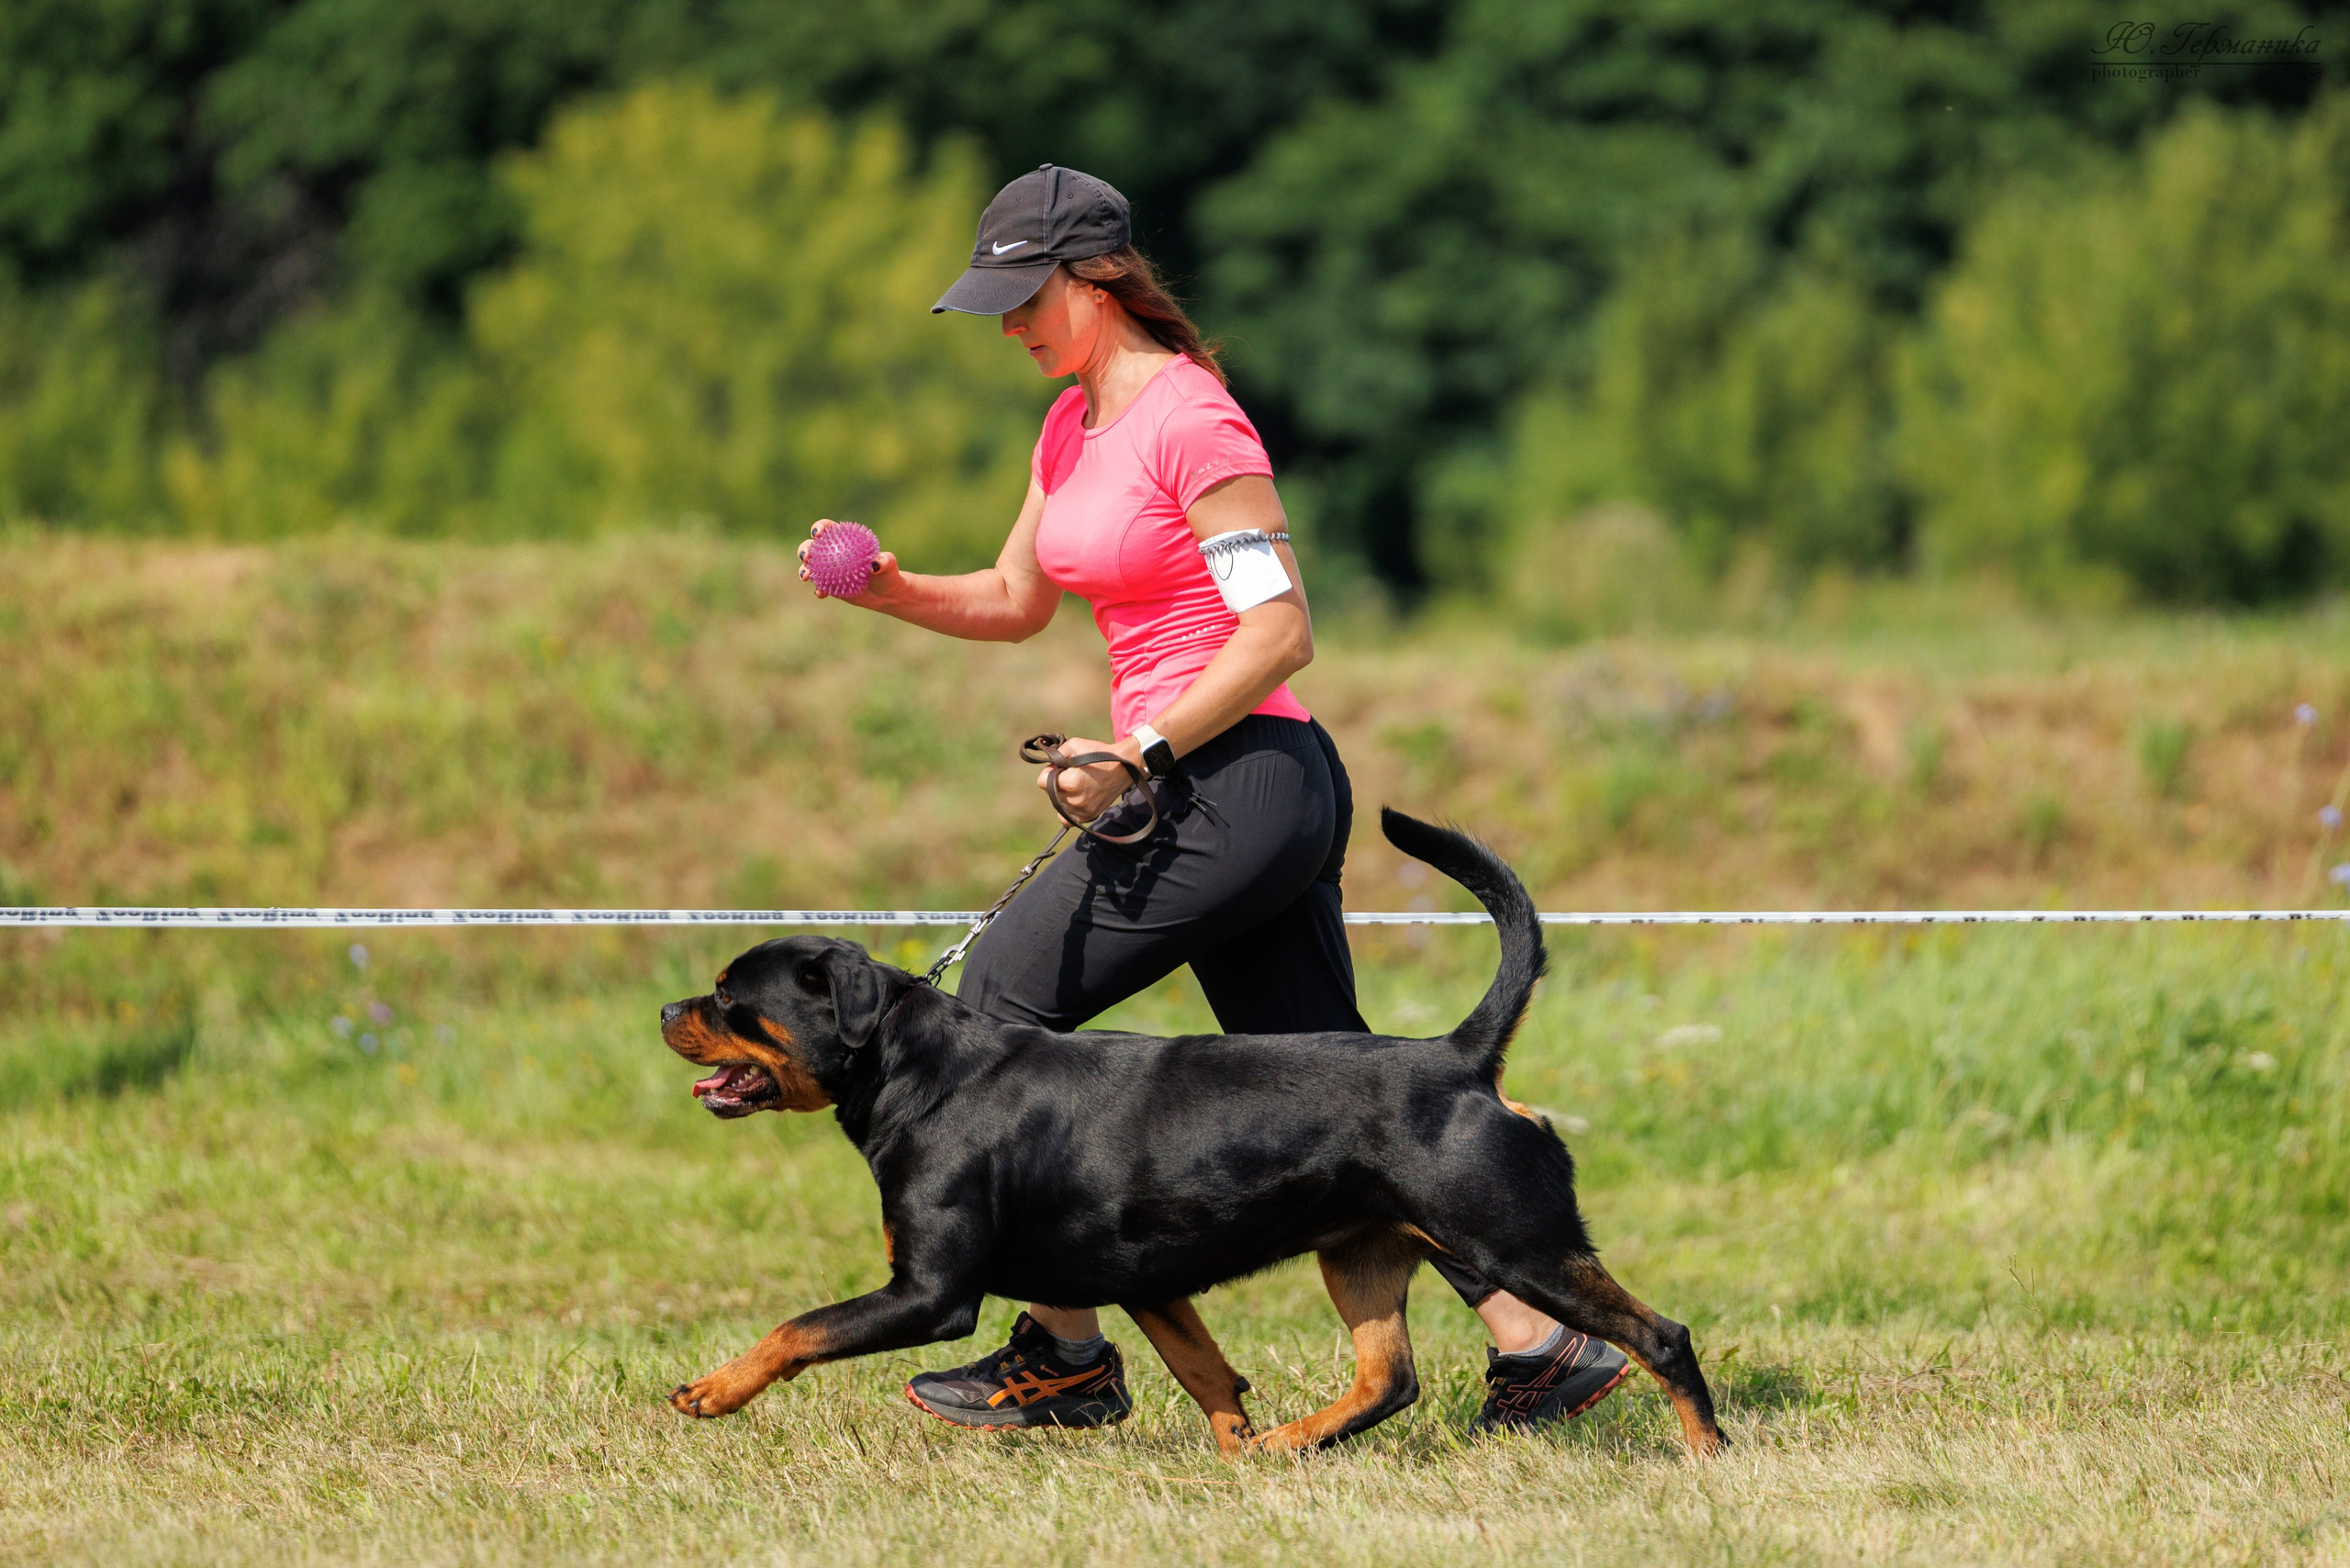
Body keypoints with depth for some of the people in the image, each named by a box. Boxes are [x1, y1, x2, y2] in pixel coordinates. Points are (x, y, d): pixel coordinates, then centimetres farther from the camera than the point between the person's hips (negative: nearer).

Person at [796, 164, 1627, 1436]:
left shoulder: (1190, 420, -14)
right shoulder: (1073, 423, 15)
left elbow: (1279, 630, -18)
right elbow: (1017, 603, 23)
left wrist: (1140, 756, -22)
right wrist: (892, 591, 5)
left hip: (1240, 775, -9)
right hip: (1237, 797, 9)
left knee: (1002, 1000, -4)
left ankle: (1065, 1356, 0)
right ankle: (1535, 1343, 6)